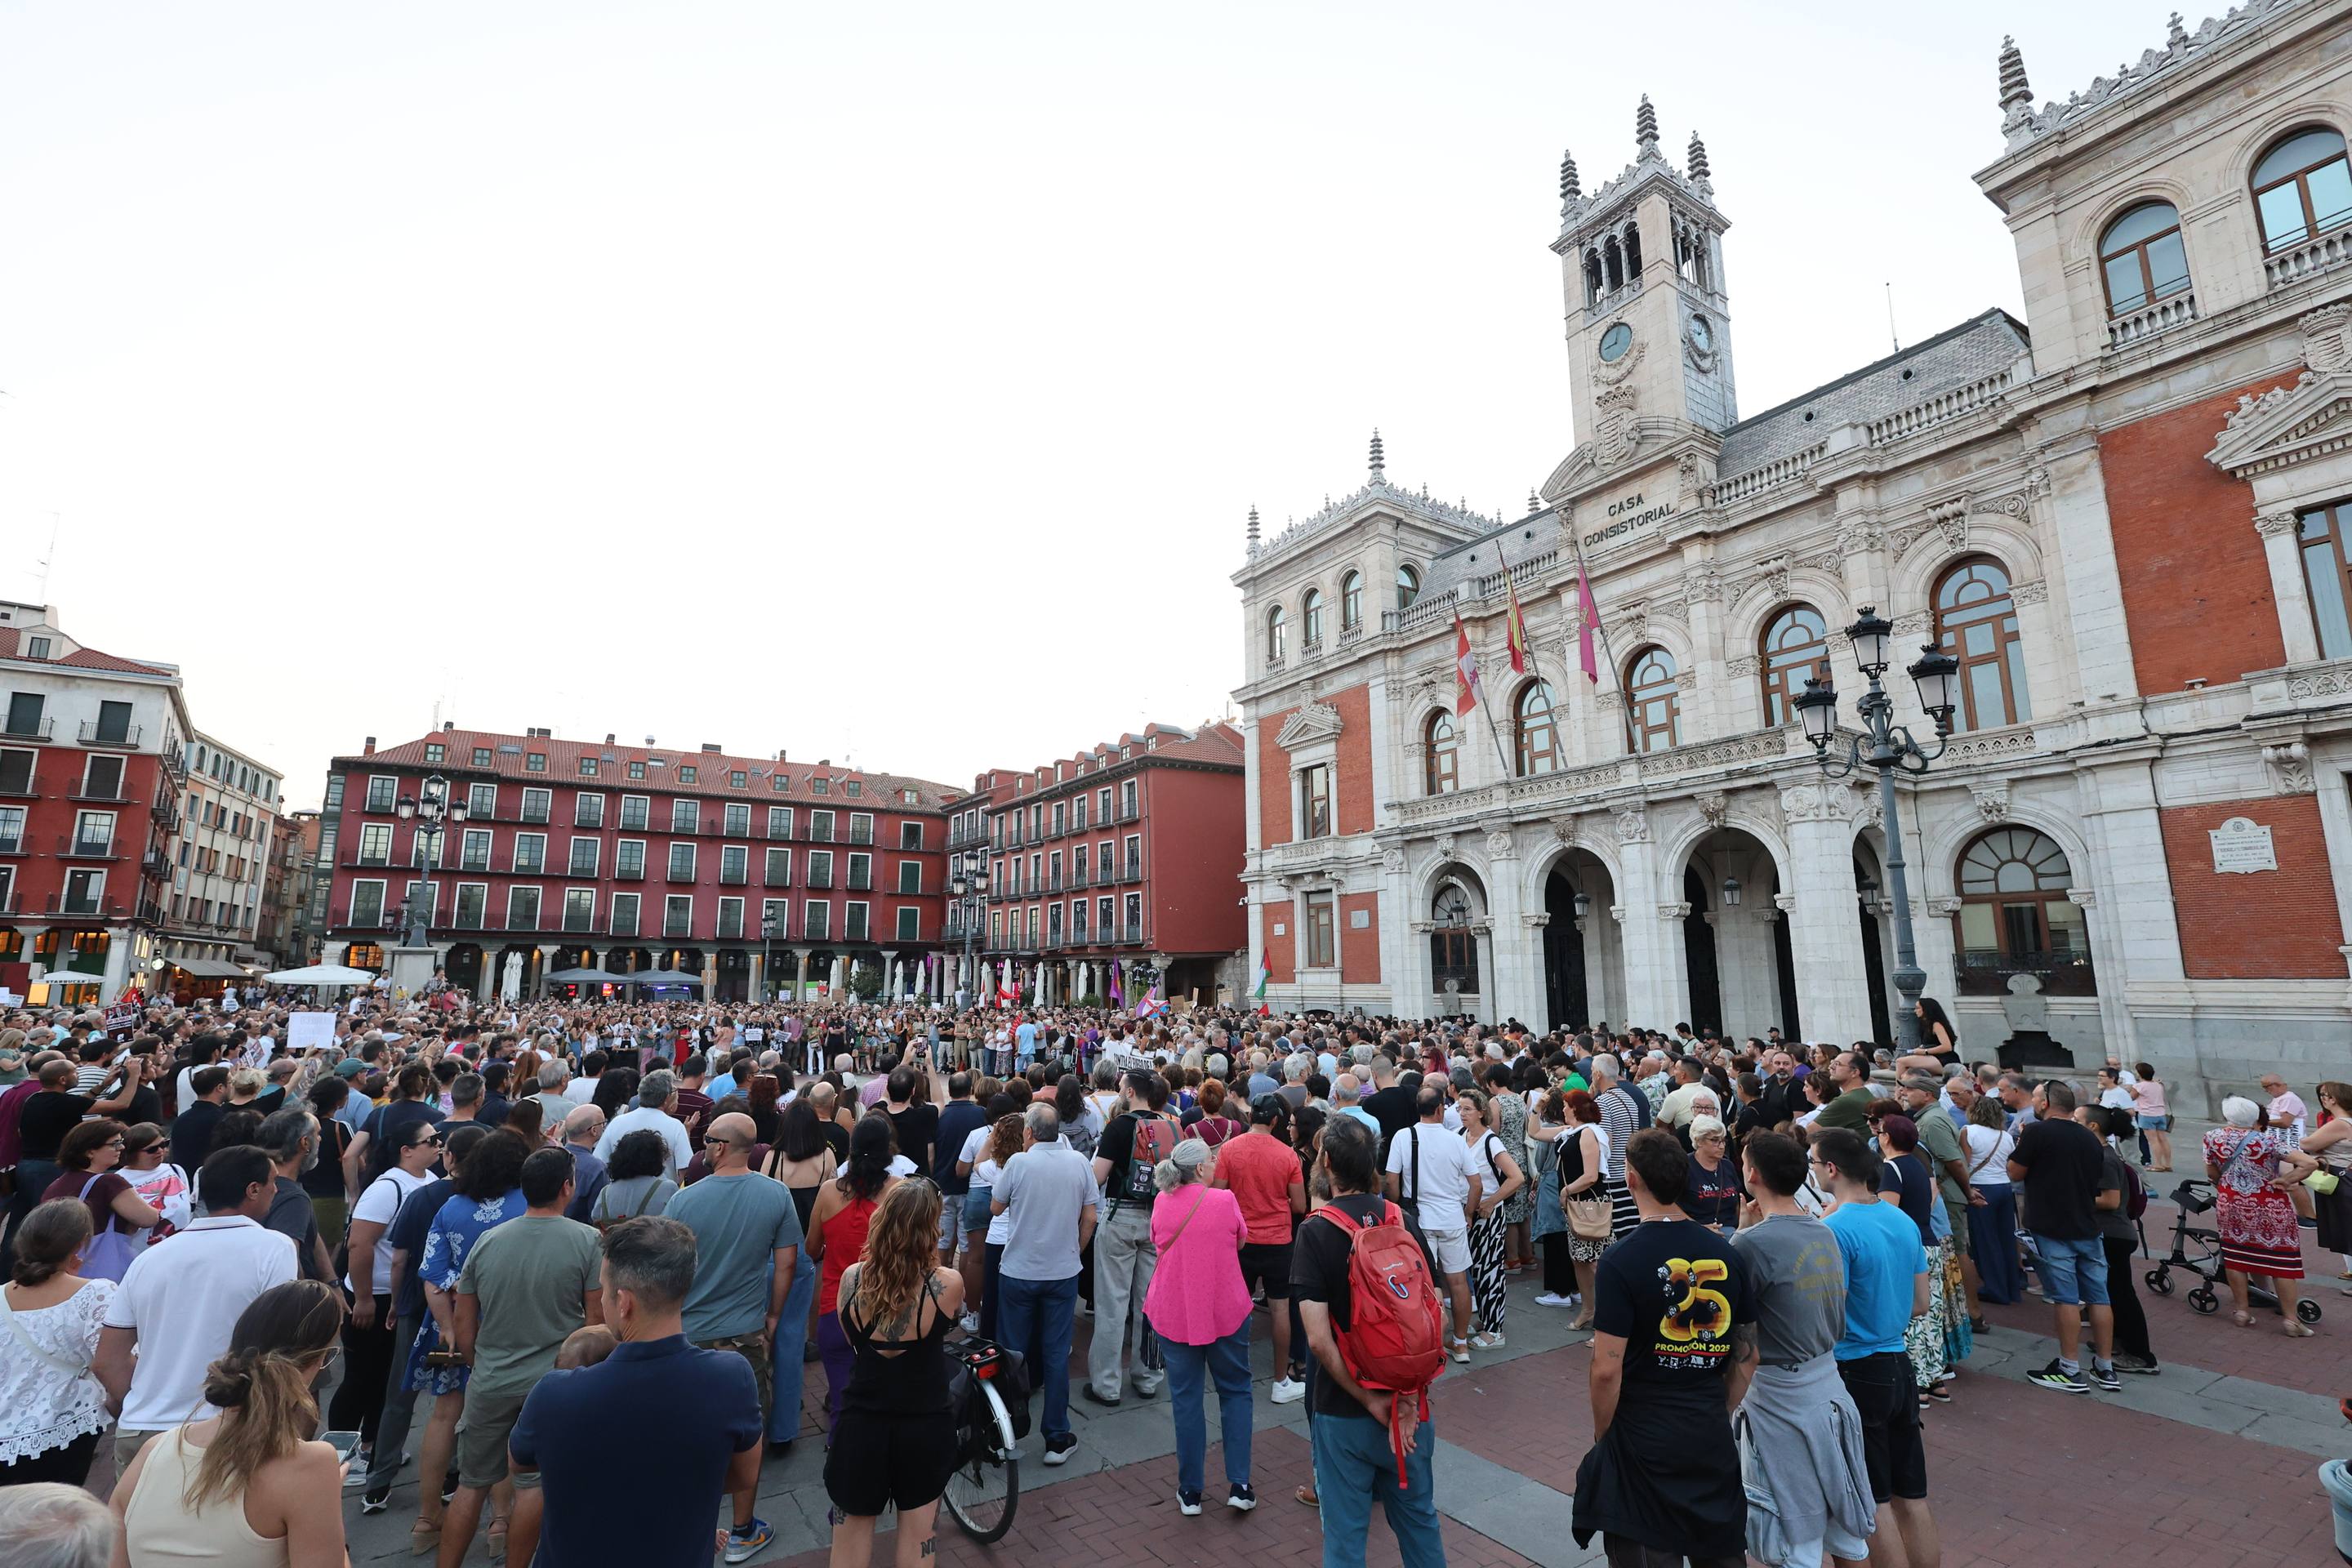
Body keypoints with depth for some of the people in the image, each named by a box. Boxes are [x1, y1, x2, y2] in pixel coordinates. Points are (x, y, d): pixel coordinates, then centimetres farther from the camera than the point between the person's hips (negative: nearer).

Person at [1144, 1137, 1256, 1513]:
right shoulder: (1225, 1199, -12)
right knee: (1235, 1391, 16)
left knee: (1185, 1398, 13)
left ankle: (1190, 1491, 20)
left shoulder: (1162, 1203, -4)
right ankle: (1239, 1485, 15)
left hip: (1173, 1313, 2)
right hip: (1226, 1311, -2)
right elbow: (1241, 1243, 3)